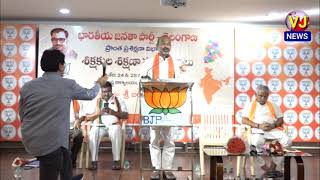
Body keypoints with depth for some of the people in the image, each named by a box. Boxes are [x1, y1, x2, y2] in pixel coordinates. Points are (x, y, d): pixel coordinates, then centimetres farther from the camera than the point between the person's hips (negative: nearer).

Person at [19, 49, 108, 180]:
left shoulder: (27, 87, 1)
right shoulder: (68, 85, -9)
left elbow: (22, 116, 12)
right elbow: (90, 94, 11)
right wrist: (99, 83, 31)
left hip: (30, 141, 7)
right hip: (50, 143, -6)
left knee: (65, 155, 29)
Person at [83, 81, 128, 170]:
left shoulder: (118, 100, 10)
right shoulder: (96, 101, 13)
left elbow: (126, 115, 1)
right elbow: (88, 117, 6)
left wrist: (113, 112, -13)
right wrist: (98, 113, -13)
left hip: (113, 124, -1)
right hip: (99, 125, 1)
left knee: (116, 133, -35)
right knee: (93, 134, -32)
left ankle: (116, 161, -29)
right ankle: (94, 161, -25)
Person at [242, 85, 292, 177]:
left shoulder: (273, 106, 20)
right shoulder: (250, 105, 11)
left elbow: (281, 120, 15)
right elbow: (244, 120, 0)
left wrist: (273, 125, -9)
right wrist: (259, 126, -13)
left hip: (272, 130, 3)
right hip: (257, 130, -3)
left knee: (287, 141, -25)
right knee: (257, 143, -39)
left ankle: (273, 166, -16)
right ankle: (264, 168, -22)